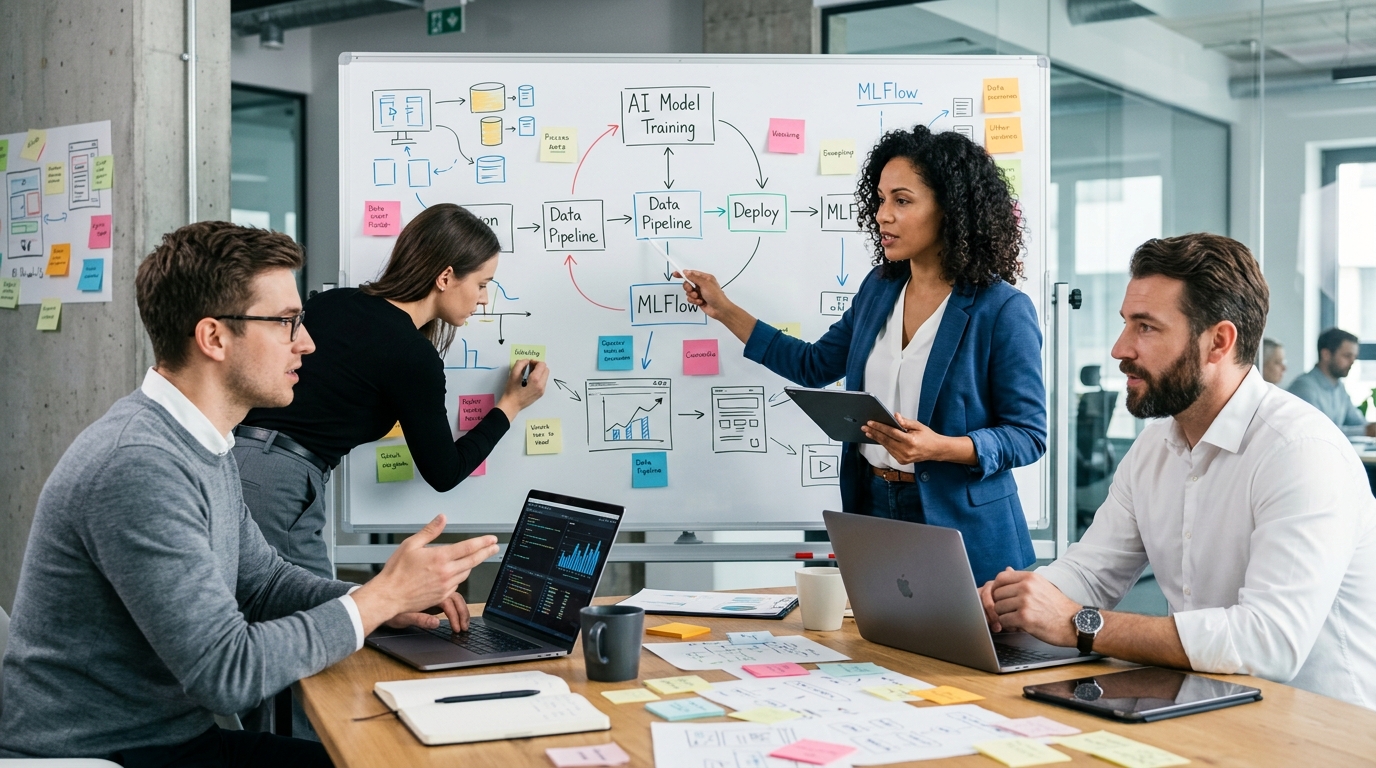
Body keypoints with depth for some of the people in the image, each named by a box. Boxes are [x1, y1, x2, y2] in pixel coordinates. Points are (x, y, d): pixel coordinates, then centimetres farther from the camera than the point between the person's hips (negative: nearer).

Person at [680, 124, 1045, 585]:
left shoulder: (1002, 310, -13)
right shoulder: (879, 288, 6)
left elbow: (1028, 435, -11)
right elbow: (814, 366, 18)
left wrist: (939, 447, -27)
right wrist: (724, 311, 16)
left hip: (961, 528, -5)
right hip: (871, 508, 6)